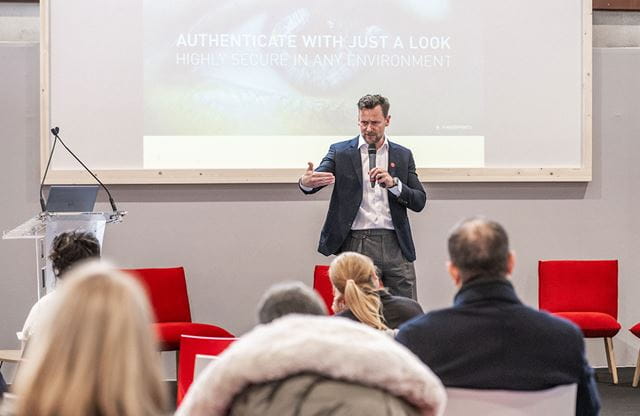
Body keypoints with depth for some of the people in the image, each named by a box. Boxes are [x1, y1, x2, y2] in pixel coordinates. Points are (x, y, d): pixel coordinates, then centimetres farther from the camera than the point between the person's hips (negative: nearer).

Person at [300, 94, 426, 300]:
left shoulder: (403, 155, 12)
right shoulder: (340, 152, 6)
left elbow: (419, 202, 8)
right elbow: (316, 180, -9)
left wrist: (394, 184, -11)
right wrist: (306, 182, -33)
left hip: (395, 245, 2)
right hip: (357, 245, -2)